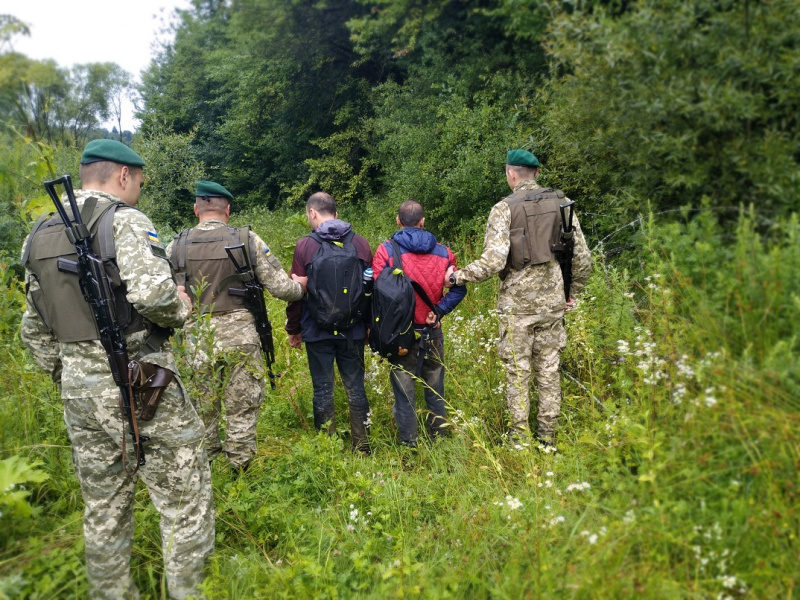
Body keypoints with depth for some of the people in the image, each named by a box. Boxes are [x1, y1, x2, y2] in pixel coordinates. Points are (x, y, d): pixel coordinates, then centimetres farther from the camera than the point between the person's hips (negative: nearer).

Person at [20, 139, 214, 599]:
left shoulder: (40, 235, 13)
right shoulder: (125, 221, -10)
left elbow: (35, 329, 16)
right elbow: (153, 293, -27)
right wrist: (181, 308, -7)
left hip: (79, 389, 7)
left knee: (104, 509, 18)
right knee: (185, 498, 6)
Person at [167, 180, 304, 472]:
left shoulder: (176, 246, 1)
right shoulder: (248, 240, -5)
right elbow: (280, 287, -6)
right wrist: (300, 287, 14)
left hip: (197, 336, 2)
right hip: (240, 334, -2)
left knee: (202, 407, 16)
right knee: (241, 407, 9)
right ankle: (240, 468, 19)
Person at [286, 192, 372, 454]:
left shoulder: (306, 245, -6)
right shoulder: (360, 243, 2)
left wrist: (293, 329, 5)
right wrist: (368, 324, 16)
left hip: (318, 331, -2)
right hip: (354, 331, 2)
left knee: (323, 388, 7)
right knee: (355, 387, 10)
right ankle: (362, 446, 15)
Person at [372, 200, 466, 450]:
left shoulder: (386, 250, -8)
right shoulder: (442, 251, 2)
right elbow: (459, 288, -1)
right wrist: (438, 311, -6)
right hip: (432, 334, 3)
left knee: (404, 394, 8)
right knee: (435, 393, 17)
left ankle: (409, 446, 17)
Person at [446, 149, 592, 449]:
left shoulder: (504, 208, -9)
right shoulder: (562, 203, 5)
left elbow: (493, 261, -18)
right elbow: (582, 257, 6)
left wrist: (457, 276, -4)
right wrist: (573, 292, 19)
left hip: (517, 303, -4)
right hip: (553, 301, 4)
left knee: (517, 372, 6)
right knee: (549, 370, 13)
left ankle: (520, 439, 13)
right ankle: (548, 439, 22)